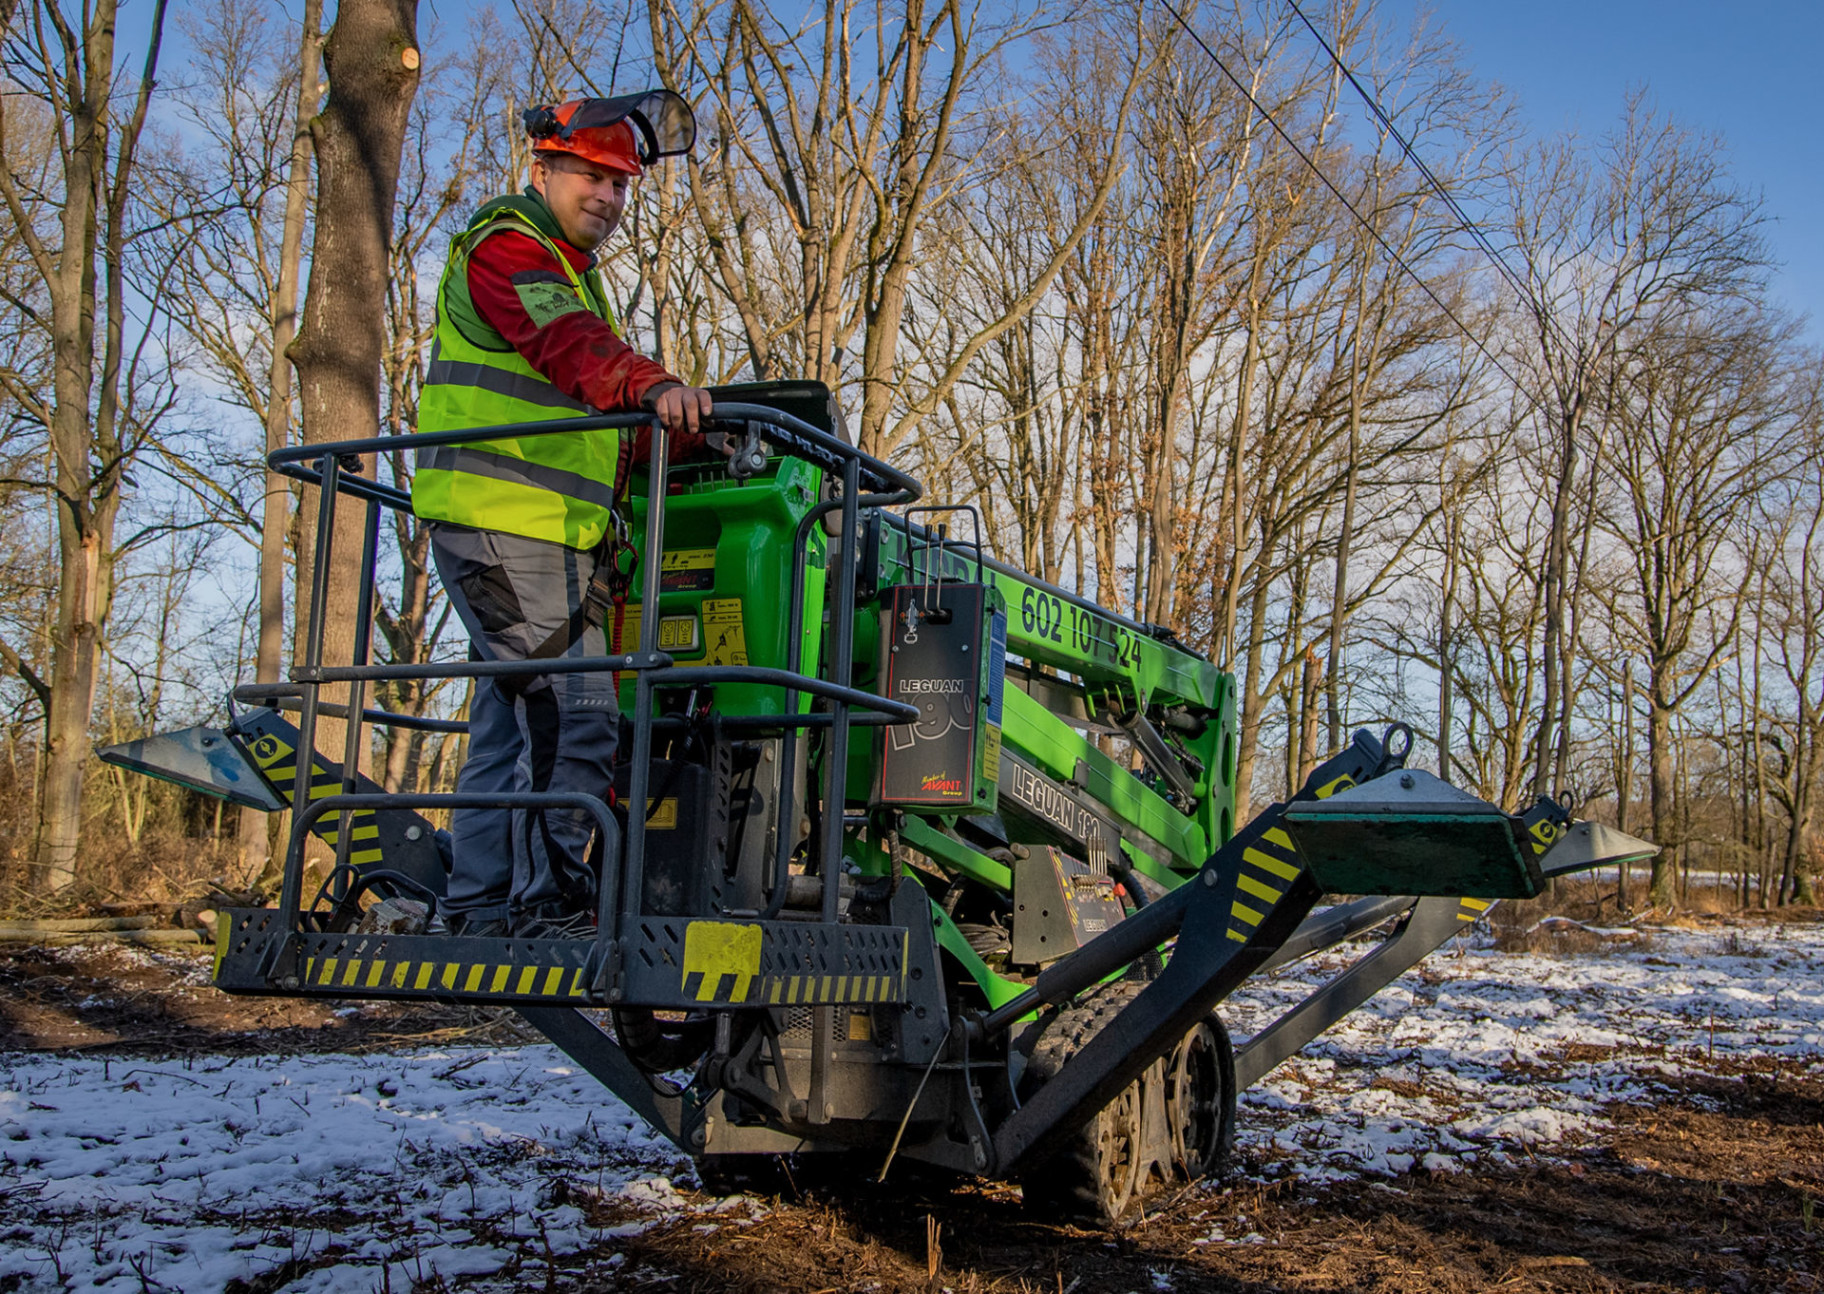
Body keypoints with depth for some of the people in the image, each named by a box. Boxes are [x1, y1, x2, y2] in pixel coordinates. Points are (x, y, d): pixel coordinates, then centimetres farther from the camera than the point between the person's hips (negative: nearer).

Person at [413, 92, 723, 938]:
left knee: (513, 716, 11)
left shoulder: (570, 272, 28)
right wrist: (651, 386, -43)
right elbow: (567, 344, -26)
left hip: (547, 532, 10)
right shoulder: (506, 248, -3)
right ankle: (550, 903, -11)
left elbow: (608, 423, 27)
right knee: (575, 713, -15)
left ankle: (479, 906, 18)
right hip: (498, 518, -10)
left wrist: (703, 436, 16)